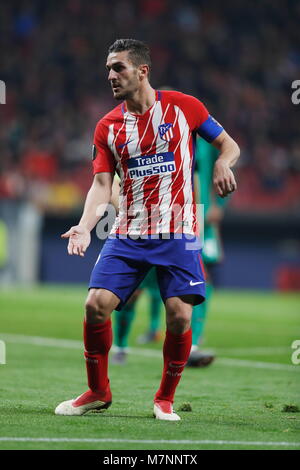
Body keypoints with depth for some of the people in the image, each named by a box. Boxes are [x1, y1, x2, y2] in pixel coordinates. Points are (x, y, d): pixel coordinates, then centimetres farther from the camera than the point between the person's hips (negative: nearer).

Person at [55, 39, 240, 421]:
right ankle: (98, 392, 10)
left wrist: (223, 163, -16)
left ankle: (165, 399, 11)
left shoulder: (183, 106, 0)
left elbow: (228, 143, 7)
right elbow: (102, 184, 0)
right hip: (127, 235, 2)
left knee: (179, 316, -10)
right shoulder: (107, 127, 6)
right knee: (96, 305, -10)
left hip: (177, 234, -2)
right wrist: (84, 227, -16)